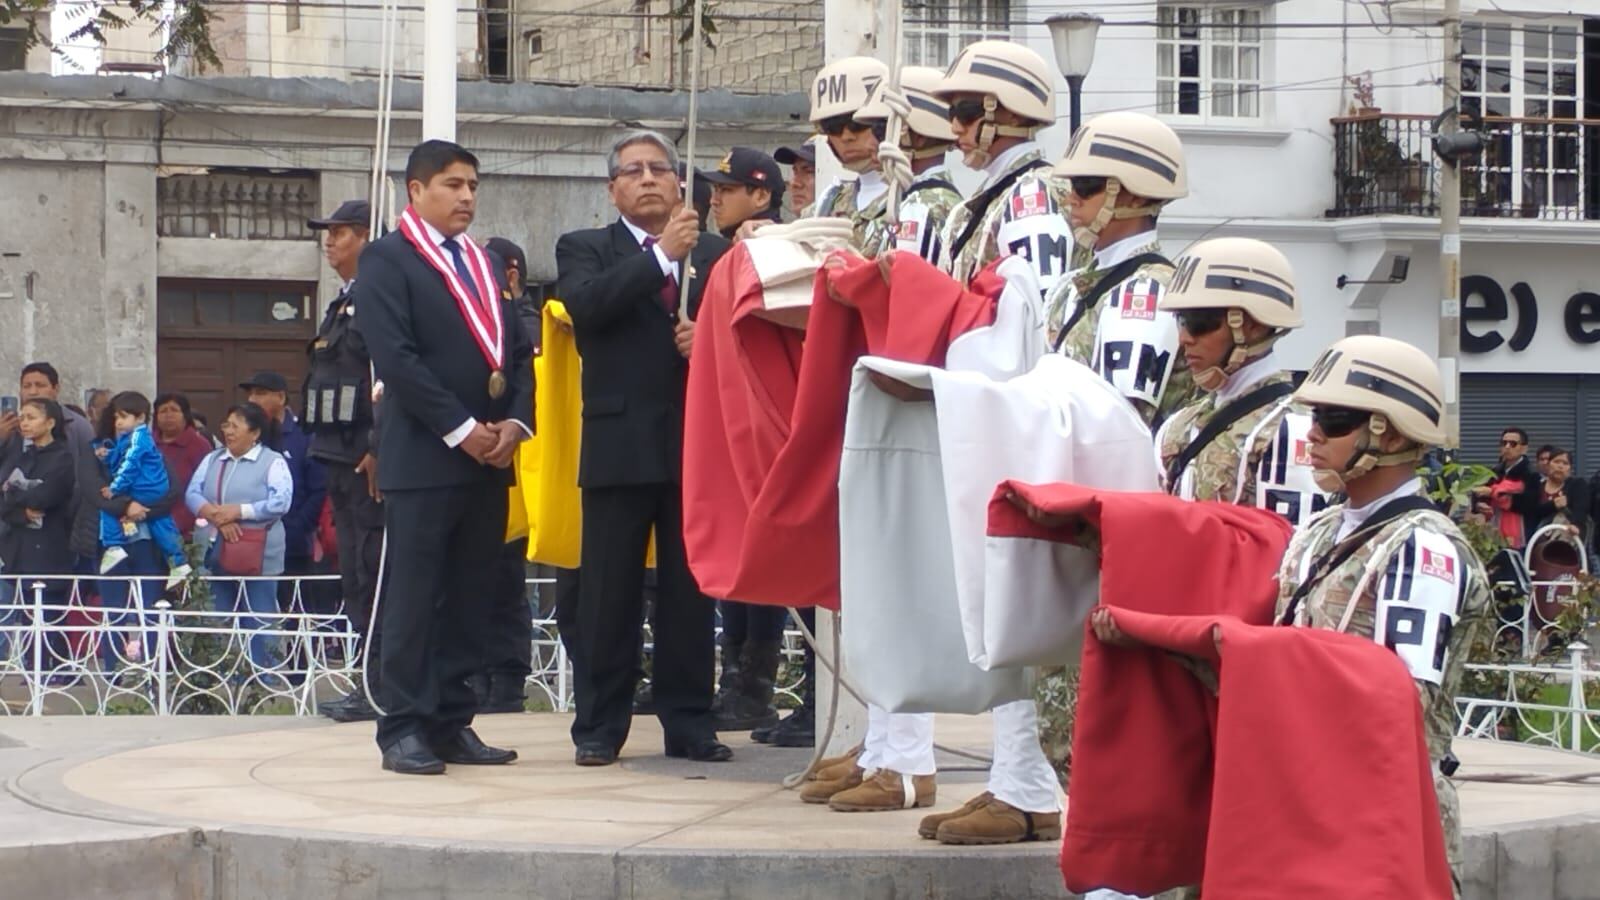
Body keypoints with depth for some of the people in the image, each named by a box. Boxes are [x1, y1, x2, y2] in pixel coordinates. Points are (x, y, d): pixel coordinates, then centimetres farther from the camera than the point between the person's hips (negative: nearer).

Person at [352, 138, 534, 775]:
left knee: (469, 598, 6)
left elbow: (518, 351, 17)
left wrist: (516, 420, -1)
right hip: (422, 457, -7)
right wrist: (461, 429, -15)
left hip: (489, 457, 7)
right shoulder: (387, 259, -2)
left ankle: (452, 723, 11)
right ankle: (404, 728, -2)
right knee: (414, 596, -5)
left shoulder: (482, 264, 21)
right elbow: (394, 355, -13)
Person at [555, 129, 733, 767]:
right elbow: (587, 307, -13)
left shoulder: (715, 254, 13)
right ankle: (599, 727, 5)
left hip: (696, 443, 2)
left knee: (690, 591, 6)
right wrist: (663, 255, -16)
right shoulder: (585, 250, 7)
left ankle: (689, 723, 11)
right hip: (620, 444, -2)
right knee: (609, 592, 0)